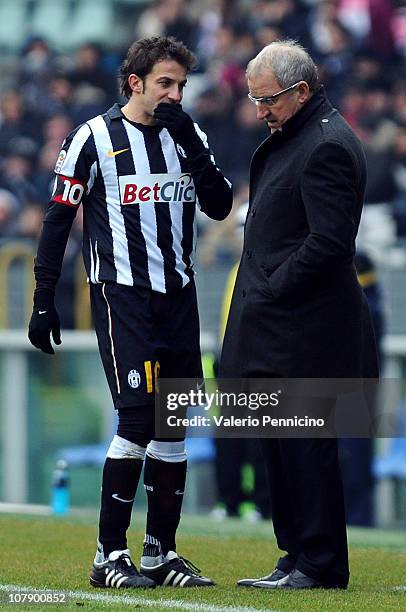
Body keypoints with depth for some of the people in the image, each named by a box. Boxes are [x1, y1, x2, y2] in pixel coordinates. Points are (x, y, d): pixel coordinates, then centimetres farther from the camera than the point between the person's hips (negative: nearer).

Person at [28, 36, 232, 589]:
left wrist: (192, 145, -10)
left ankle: (160, 553, 14)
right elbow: (58, 220, -1)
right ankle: (109, 555, -6)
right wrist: (43, 300, -5)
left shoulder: (189, 138, 10)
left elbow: (220, 207, 0)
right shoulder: (95, 139, -4)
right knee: (138, 420, -13)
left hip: (178, 295, 6)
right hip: (121, 295, -6)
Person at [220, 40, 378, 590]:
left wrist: (272, 291, -15)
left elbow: (329, 242, -21)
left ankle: (320, 565, -1)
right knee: (282, 446, 12)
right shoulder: (292, 136, 16)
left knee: (306, 446, -6)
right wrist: (260, 293, 13)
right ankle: (298, 557, 17)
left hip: (304, 334, -10)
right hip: (279, 329, 10)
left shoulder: (327, 147, -15)